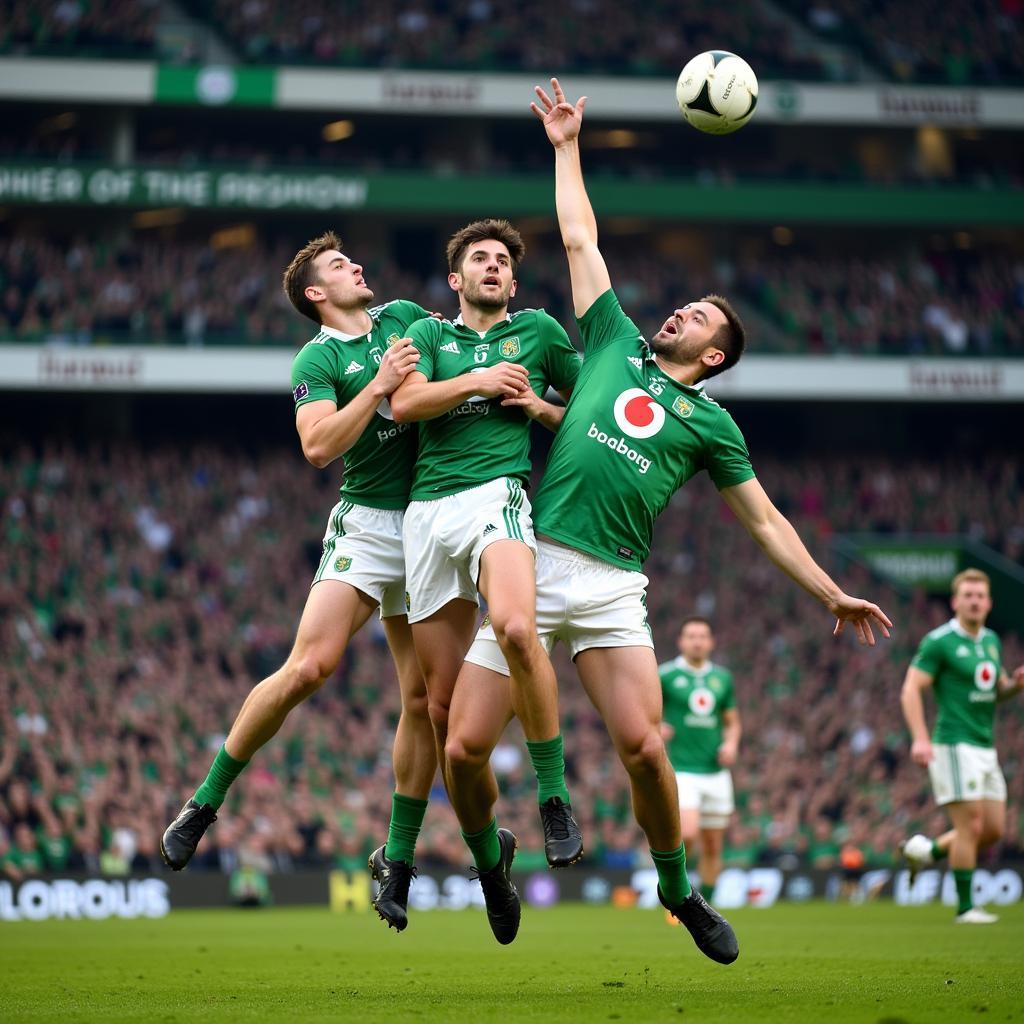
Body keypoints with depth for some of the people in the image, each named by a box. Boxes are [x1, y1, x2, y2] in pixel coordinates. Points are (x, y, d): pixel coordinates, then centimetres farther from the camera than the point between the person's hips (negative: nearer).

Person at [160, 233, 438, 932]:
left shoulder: (406, 316, 13)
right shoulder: (318, 359, -2)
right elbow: (318, 447, -16)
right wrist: (379, 384, -20)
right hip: (368, 524, -4)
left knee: (425, 696, -1)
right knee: (310, 666, -19)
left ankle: (398, 860, 10)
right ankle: (207, 802, -4)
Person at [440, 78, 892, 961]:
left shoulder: (710, 421, 16)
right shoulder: (617, 343, 18)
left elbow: (763, 520, 18)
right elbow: (581, 242, 23)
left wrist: (831, 594, 13)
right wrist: (568, 149, 26)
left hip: (611, 585, -1)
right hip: (530, 562, 1)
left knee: (643, 747, -16)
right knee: (465, 747, -7)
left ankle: (679, 889, 9)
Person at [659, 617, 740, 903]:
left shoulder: (722, 678, 11)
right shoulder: (665, 675, -2)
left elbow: (732, 722, 19)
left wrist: (731, 743, -1)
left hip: (716, 772, 4)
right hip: (682, 771, -4)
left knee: (712, 848, 6)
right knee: (688, 834, -23)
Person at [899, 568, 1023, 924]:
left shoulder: (991, 640, 14)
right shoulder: (939, 641, -9)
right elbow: (911, 690, -12)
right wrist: (920, 738, -23)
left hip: (985, 748, 8)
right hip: (955, 745, -8)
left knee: (994, 829, 6)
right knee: (971, 826, -10)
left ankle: (926, 851, 25)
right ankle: (965, 907, -1)